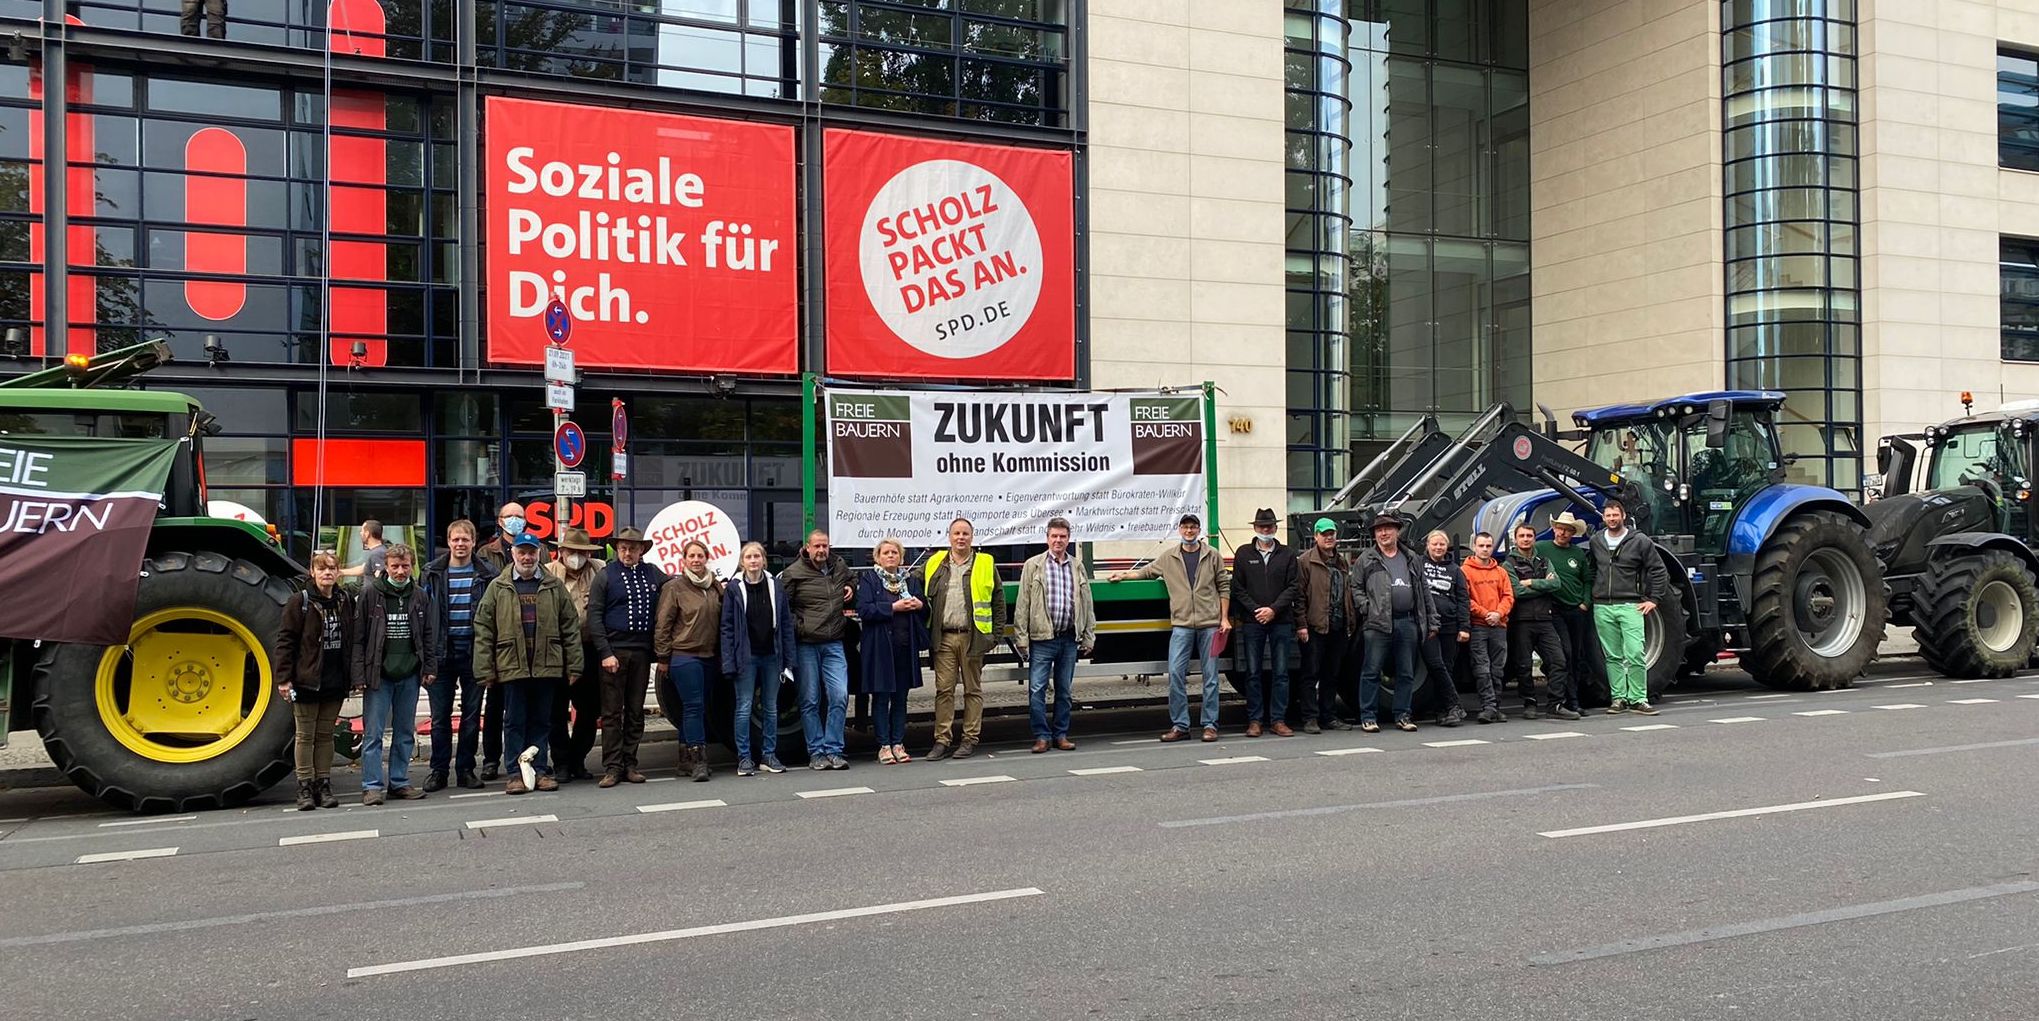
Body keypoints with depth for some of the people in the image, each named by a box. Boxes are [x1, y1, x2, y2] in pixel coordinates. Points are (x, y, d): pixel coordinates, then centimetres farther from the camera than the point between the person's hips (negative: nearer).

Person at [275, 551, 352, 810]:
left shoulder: (346, 601, 7)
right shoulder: (300, 601, -7)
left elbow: (351, 638, 13)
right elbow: (285, 641, -8)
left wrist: (353, 676, 9)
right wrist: (283, 678, -13)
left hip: (335, 681, 4)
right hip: (306, 680, -4)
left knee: (326, 734, 10)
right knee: (305, 735, 4)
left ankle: (324, 785, 16)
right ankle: (305, 788, 9)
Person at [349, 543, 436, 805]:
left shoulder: (420, 597, 7)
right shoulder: (370, 594, -3)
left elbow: (429, 635, 12)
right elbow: (359, 637, -5)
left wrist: (429, 668, 4)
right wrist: (359, 675, -10)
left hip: (409, 675, 4)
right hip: (378, 675, -4)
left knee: (405, 732, 10)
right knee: (373, 733, -2)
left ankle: (399, 782, 18)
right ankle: (372, 786, 2)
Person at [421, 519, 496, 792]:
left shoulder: (486, 576, 2)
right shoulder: (433, 574, 4)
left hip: (473, 654, 0)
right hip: (442, 655, 0)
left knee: (472, 715, 6)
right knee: (440, 716, 4)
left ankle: (466, 769, 16)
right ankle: (438, 770, 13)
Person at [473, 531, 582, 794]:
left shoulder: (554, 587, 8)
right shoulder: (497, 588, 5)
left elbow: (570, 627, 7)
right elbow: (483, 630, 1)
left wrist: (574, 666, 1)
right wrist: (485, 670, -5)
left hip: (547, 666, 1)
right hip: (512, 667, -1)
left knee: (542, 721, 8)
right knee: (514, 722, 5)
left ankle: (540, 770, 16)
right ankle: (516, 773, 11)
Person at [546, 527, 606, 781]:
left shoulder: (599, 571, 6)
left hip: (589, 651, 2)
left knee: (589, 709, 9)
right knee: (557, 711, 3)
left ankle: (577, 760, 23)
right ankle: (561, 763, 14)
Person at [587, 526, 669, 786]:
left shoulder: (652, 573, 11)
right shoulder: (605, 576, 0)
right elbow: (594, 617, -3)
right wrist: (605, 653, -11)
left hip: (642, 652, 4)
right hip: (614, 650, -4)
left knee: (636, 712, 8)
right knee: (612, 713, -1)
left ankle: (629, 764, 14)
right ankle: (612, 767, 2)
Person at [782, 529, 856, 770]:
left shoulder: (840, 566, 10)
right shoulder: (793, 573, -5)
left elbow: (851, 580, 33)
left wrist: (851, 589, 12)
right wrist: (798, 627, -11)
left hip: (834, 644, 3)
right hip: (806, 645, -3)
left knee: (839, 696, -5)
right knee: (810, 700, 3)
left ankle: (833, 750, 4)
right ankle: (816, 753, 10)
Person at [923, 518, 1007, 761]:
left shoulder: (985, 565, 5)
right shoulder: (935, 565, 9)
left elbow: (998, 602, 6)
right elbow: (923, 598, 13)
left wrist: (994, 635, -1)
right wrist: (926, 634, 4)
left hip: (972, 637, -1)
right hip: (943, 638, 1)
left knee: (973, 689, 5)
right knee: (944, 689, 1)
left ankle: (970, 739, 12)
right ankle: (942, 740, 5)